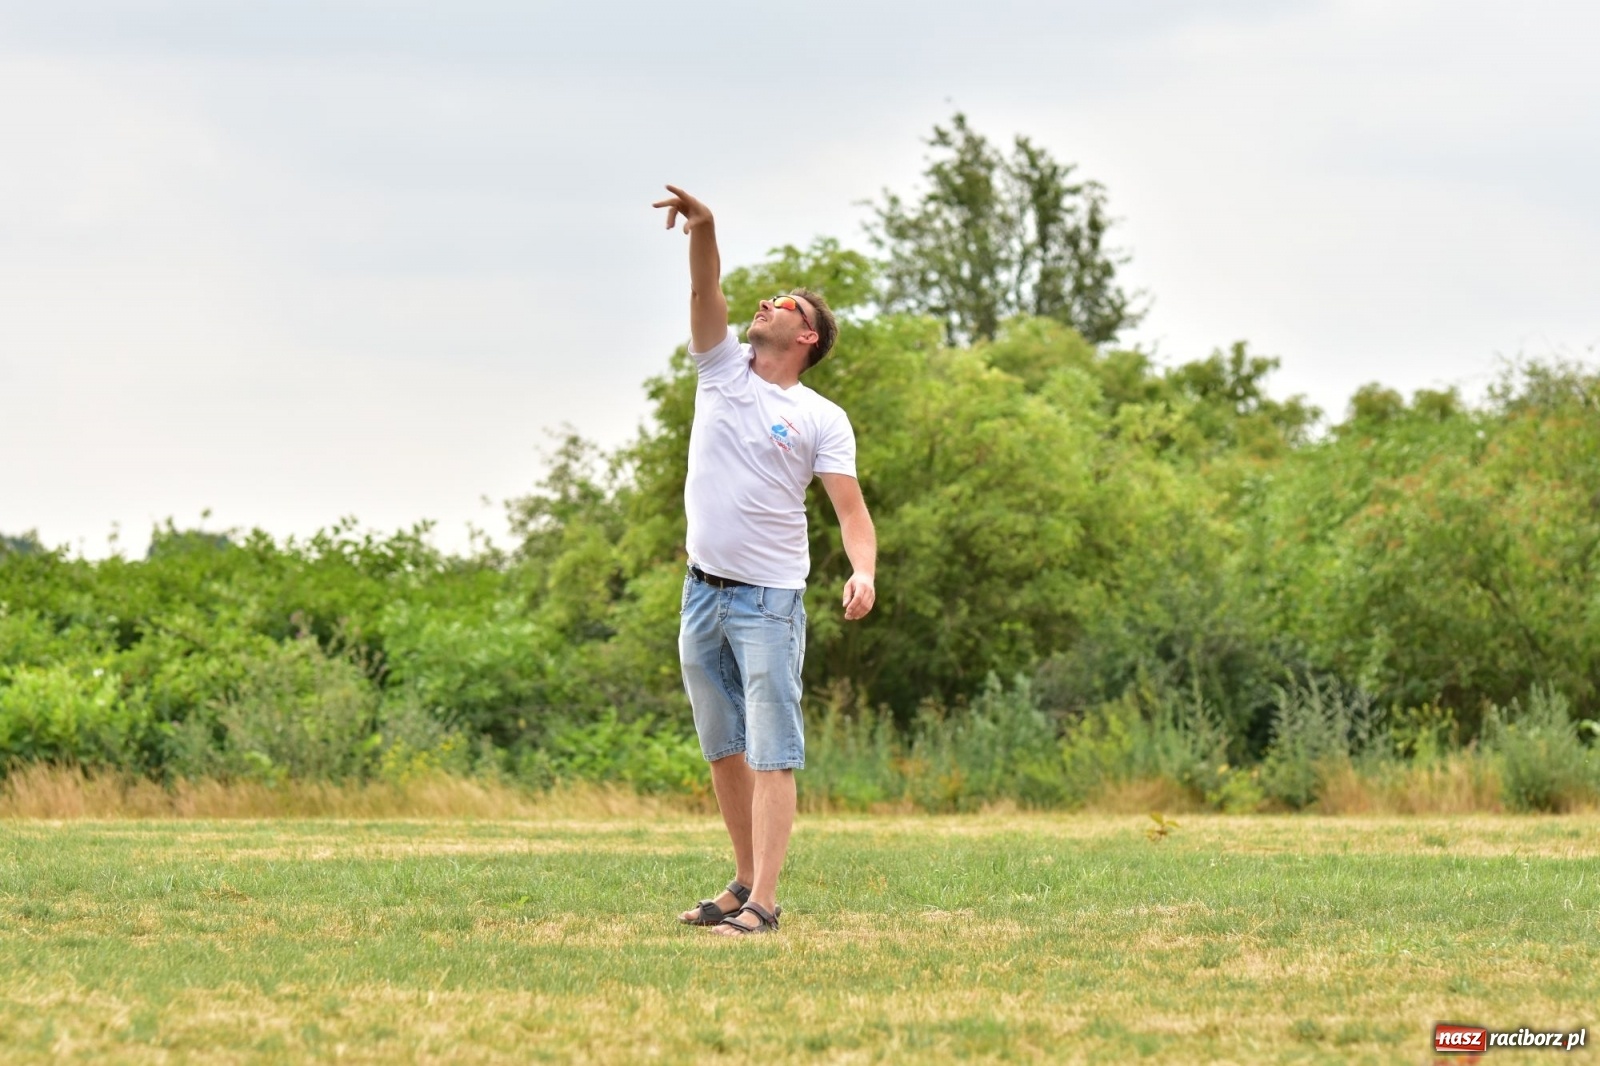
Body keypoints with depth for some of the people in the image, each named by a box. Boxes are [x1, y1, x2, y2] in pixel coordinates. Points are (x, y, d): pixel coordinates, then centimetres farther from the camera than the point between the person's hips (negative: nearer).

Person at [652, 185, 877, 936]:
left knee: (772, 753, -9)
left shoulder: (822, 420, -3)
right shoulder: (722, 369, 9)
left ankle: (763, 903, -15)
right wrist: (703, 231, -24)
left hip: (769, 599, -5)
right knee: (724, 751, 11)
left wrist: (864, 571, -29)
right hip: (703, 592, 5)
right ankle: (744, 882, 20)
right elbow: (706, 293, -5)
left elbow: (850, 507, -10)